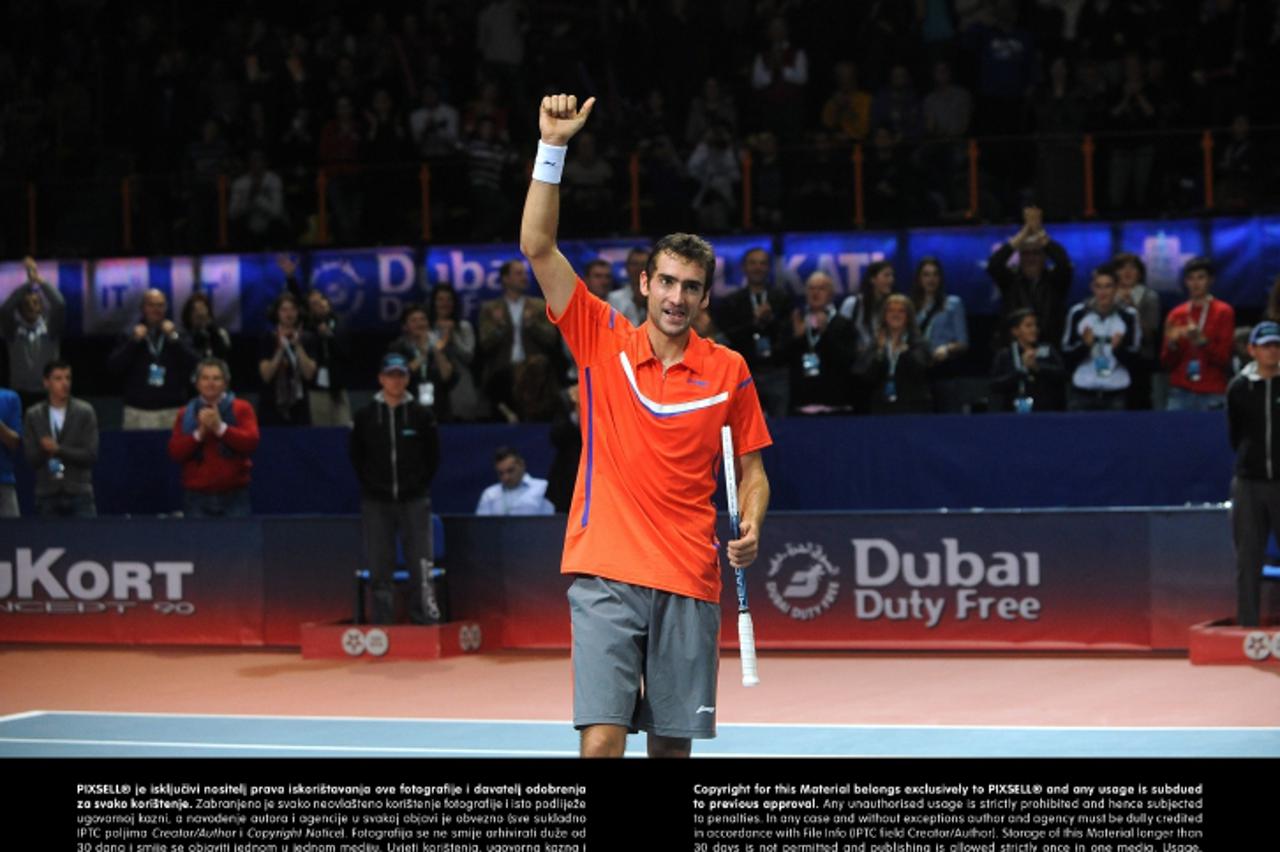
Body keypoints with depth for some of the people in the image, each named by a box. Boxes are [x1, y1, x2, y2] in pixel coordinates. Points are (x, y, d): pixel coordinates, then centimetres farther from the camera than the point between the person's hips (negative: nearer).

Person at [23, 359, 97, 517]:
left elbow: (90, 455, -4)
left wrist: (58, 449, -13)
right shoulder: (33, 416, 7)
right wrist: (45, 449, -18)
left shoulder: (85, 412, 2)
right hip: (47, 496, 1)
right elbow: (31, 458, 3)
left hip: (79, 494, -1)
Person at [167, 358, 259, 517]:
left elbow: (251, 442, -9)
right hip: (196, 497, 1)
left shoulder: (241, 409, 6)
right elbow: (175, 452, 2)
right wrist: (199, 433, -13)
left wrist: (220, 428, -17)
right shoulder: (186, 414, 12)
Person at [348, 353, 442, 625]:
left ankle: (427, 619, -5)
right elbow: (356, 455, 12)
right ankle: (382, 623, 6)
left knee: (420, 564, -7)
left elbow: (433, 455, 10)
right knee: (379, 567, 1)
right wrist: (370, 485, 5)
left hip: (414, 500, -1)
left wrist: (420, 485, 3)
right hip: (376, 503, 1)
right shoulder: (365, 416, 5)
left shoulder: (422, 415, 4)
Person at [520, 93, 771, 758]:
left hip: (689, 584, 2)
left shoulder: (728, 371, 6)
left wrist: (750, 529, -6)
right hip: (605, 577, -2)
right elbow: (538, 247, -4)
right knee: (602, 739, -13)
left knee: (673, 742, 7)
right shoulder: (602, 342, 3)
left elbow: (751, 470, 14)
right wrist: (552, 146, -12)